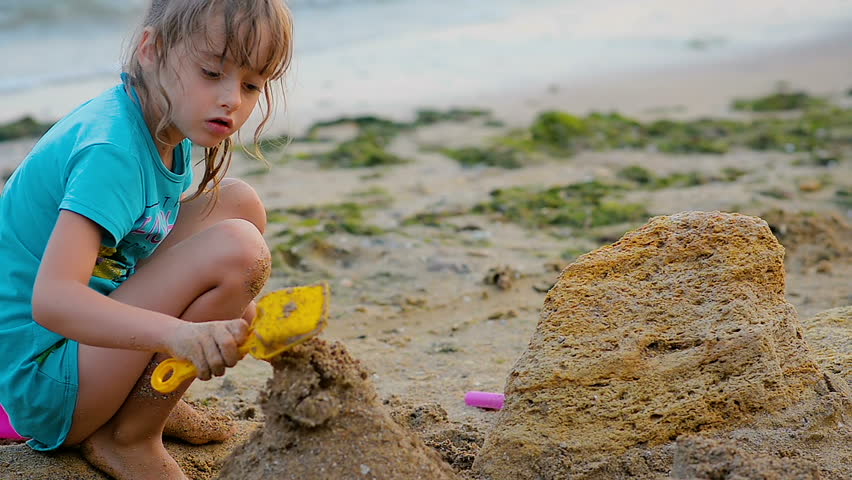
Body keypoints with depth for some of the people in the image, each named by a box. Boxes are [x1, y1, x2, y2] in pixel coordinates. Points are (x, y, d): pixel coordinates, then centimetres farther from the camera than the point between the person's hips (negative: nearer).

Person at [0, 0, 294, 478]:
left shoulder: (167, 126, 2)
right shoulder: (110, 149, -26)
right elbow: (50, 300, -36)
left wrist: (236, 315, -4)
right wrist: (177, 334, -51)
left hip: (88, 333, 9)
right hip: (39, 381, -9)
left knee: (238, 203, 5)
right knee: (237, 250, -25)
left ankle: (146, 397, 7)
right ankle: (128, 439, -8)